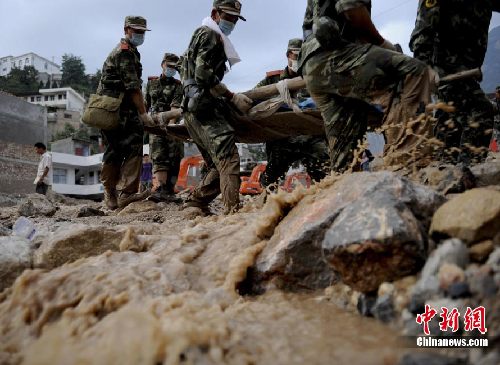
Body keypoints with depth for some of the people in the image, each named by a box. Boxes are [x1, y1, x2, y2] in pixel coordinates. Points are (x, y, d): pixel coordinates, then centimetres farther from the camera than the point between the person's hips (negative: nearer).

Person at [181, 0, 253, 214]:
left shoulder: (215, 37, 29)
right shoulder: (208, 35, -2)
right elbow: (204, 76, -15)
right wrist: (233, 97, -14)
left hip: (197, 110, 10)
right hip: (204, 109, -10)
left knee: (219, 165, 11)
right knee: (228, 157, -21)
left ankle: (195, 203, 16)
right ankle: (233, 210, -29)